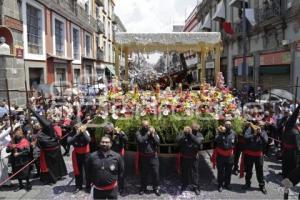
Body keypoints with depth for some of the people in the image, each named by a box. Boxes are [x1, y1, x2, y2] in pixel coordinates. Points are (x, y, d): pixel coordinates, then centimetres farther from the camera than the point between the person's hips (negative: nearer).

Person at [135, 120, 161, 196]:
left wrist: (153, 135, -16)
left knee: (155, 173, 6)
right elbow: (140, 141, -24)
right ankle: (143, 188, 31)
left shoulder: (153, 132, 1)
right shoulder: (139, 133, -6)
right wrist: (148, 134, -19)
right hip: (143, 157, -1)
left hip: (153, 156, 1)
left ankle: (156, 188, 24)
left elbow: (158, 142, -7)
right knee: (143, 173, 13)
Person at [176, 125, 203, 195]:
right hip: (184, 157, 1)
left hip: (194, 158, 0)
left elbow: (198, 141, -31)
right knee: (184, 172, 17)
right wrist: (184, 134, -34)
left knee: (195, 172, 9)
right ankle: (184, 185, 39)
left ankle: (195, 187, 27)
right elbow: (177, 140, -25)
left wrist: (191, 134, -32)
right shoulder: (184, 134, -12)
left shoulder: (199, 135, -10)